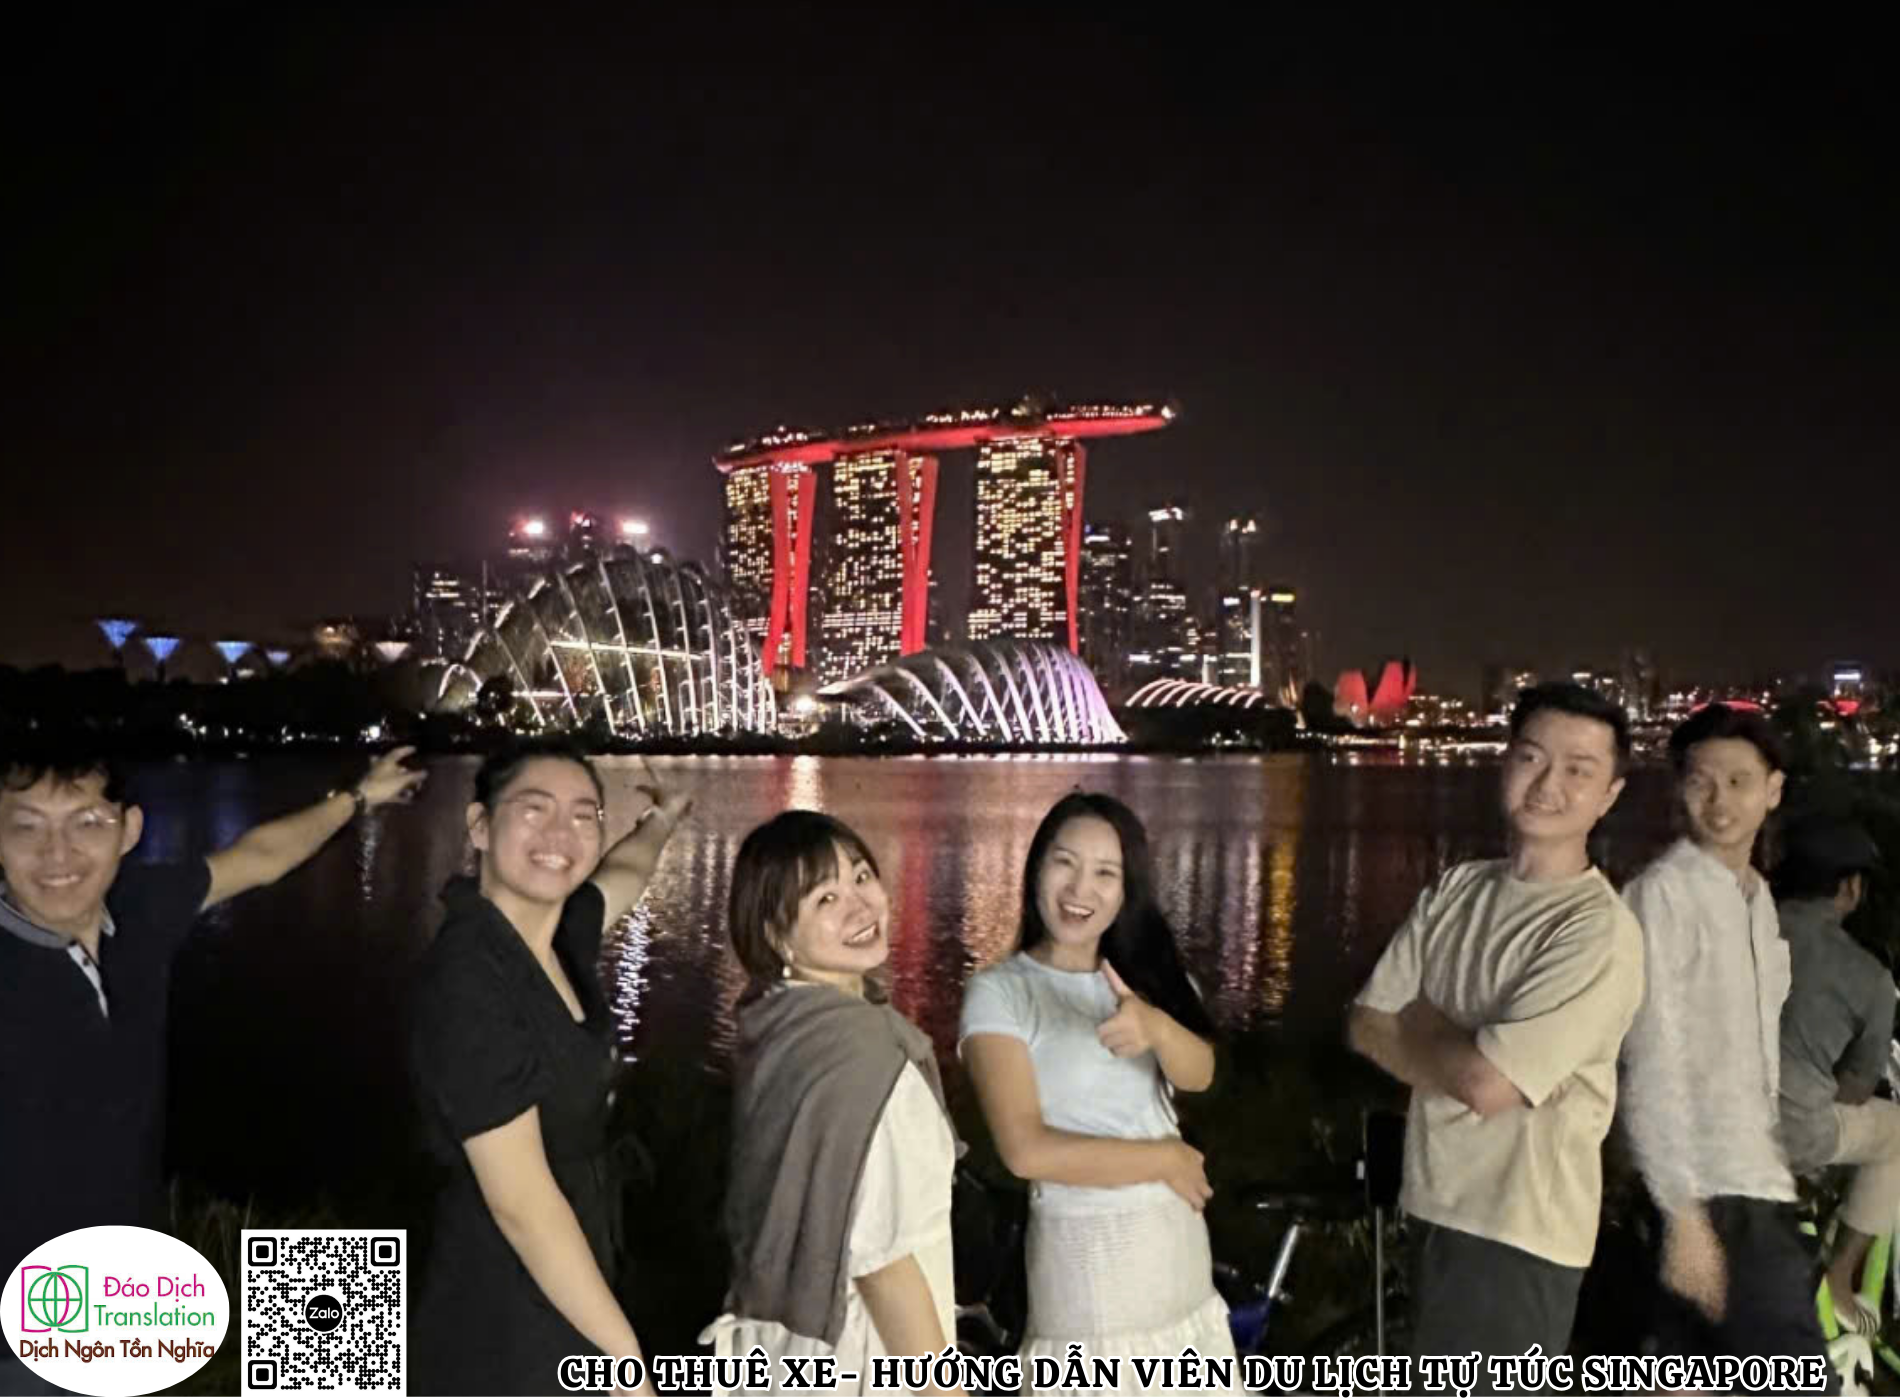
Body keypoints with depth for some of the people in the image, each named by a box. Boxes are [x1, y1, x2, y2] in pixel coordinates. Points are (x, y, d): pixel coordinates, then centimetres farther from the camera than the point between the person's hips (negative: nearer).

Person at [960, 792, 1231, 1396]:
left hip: (1179, 1241, 5)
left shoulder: (1148, 973, 5)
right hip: (1088, 1250, -5)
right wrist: (1167, 1159, -11)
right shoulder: (1001, 991, -12)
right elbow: (1027, 1149, -20)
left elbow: (1199, 1074, -11)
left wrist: (1157, 1027, -32)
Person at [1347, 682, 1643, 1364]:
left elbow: (1487, 1083, -24)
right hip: (1434, 1205, 7)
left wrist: (1413, 1023, -6)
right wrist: (1463, 1050, -14)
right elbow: (1362, 1025, 1)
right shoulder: (1455, 889, 3)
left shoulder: (1599, 930, -19)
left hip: (1520, 1233, -7)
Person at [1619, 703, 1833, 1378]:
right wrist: (1683, 1210, -20)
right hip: (1717, 1193, -8)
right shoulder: (1663, 892, -14)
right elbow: (1652, 1065, -18)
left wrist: (1772, 1169, 14)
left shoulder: (1759, 896, 13)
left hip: (1752, 1184, 8)